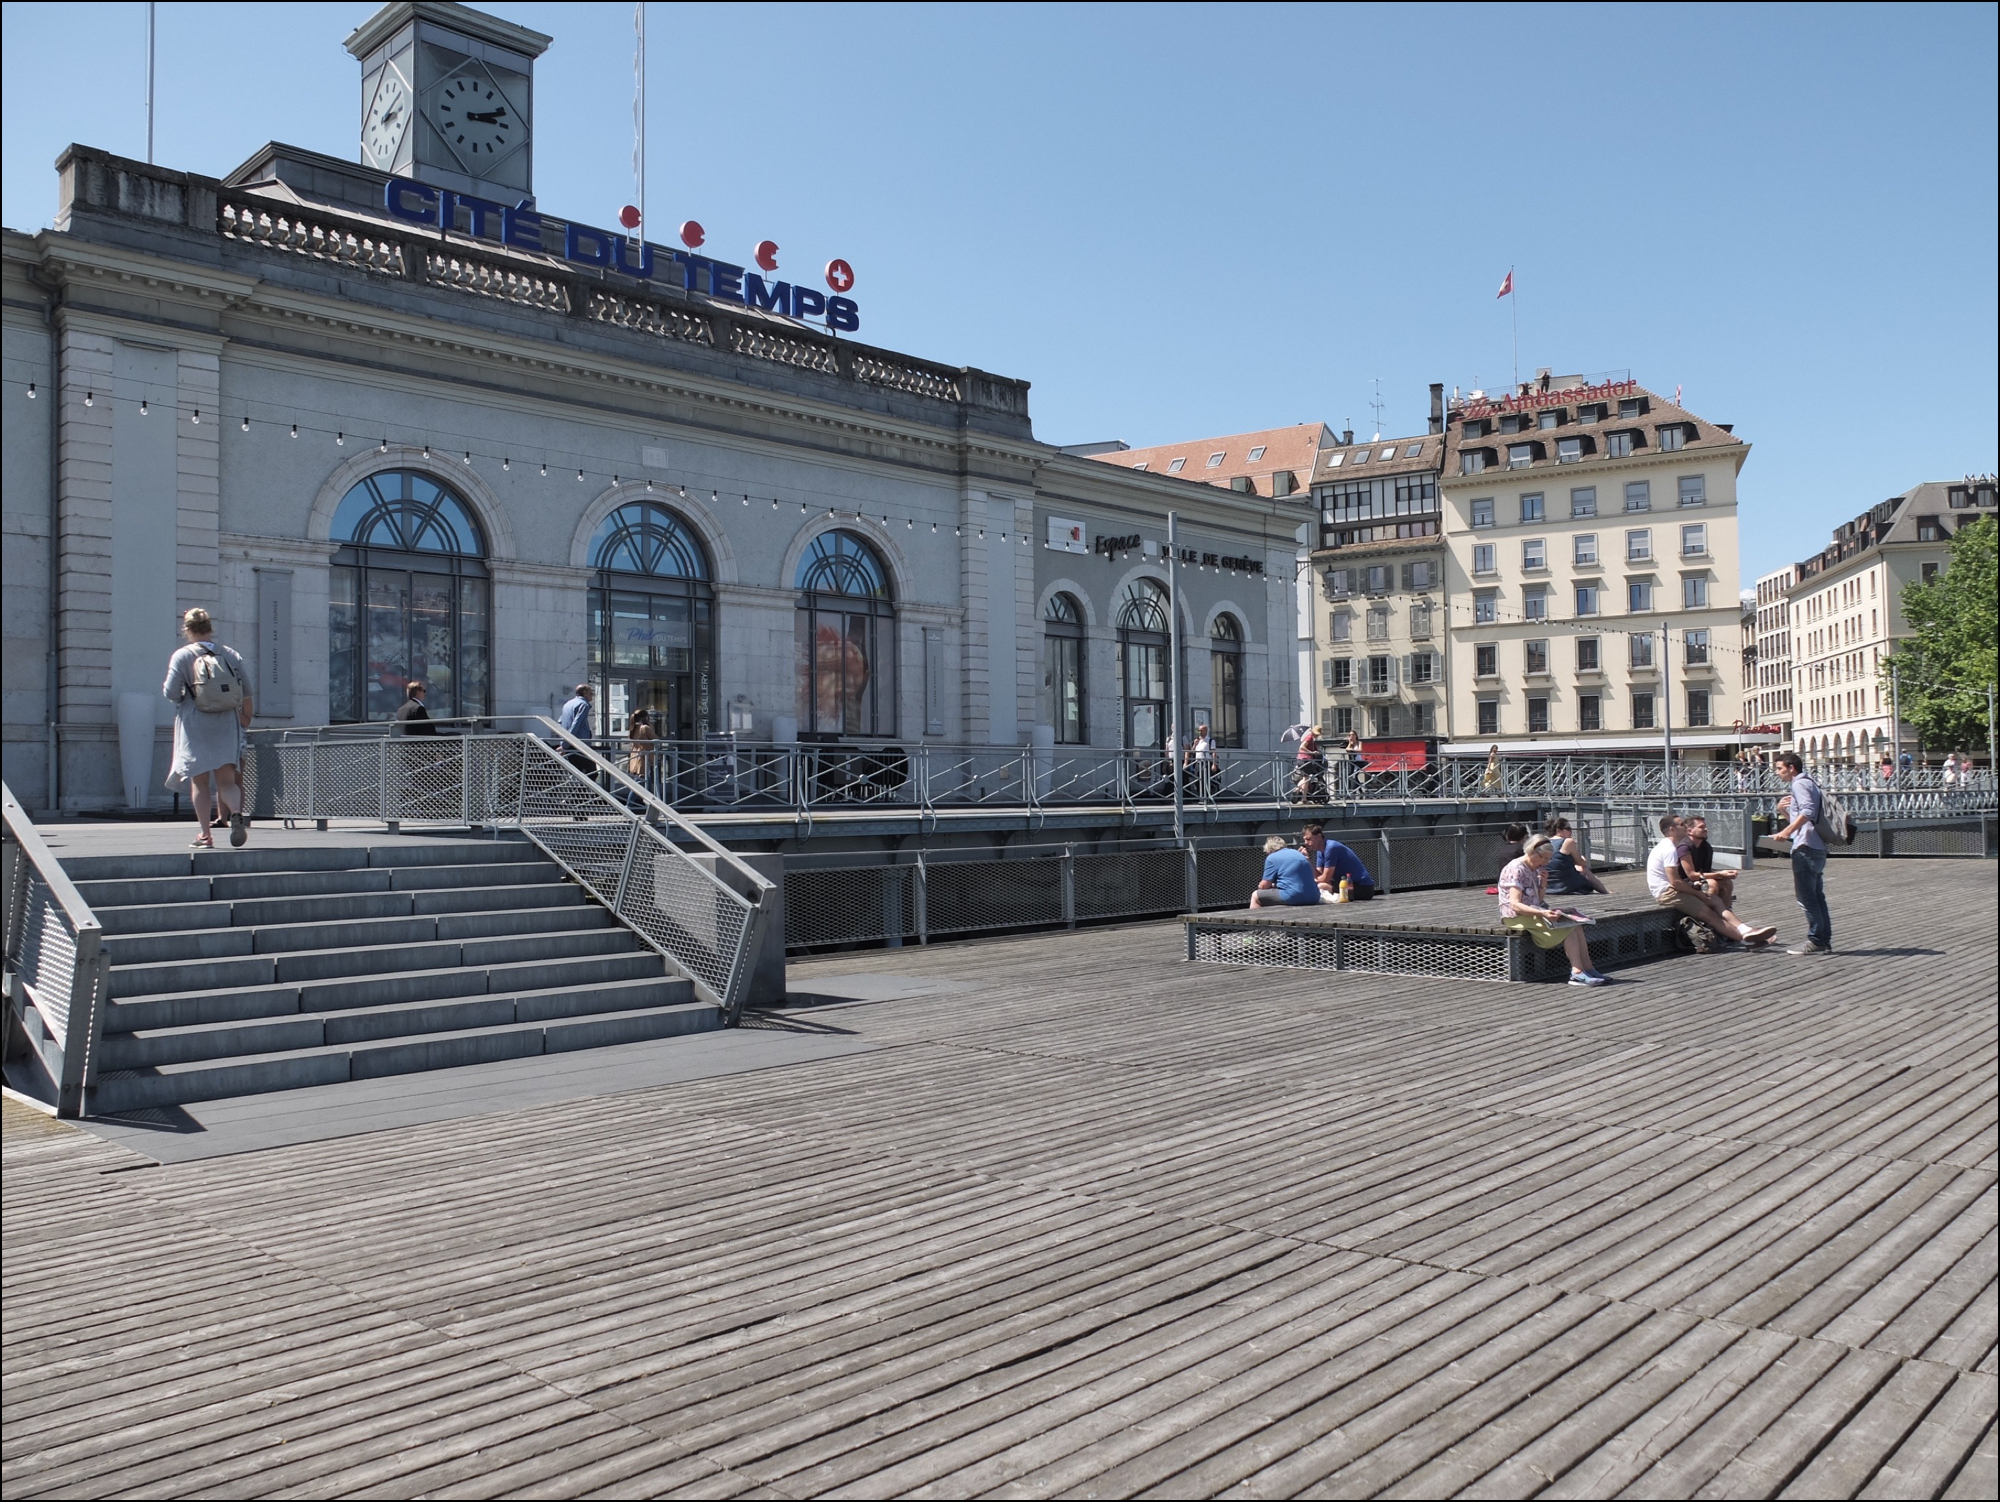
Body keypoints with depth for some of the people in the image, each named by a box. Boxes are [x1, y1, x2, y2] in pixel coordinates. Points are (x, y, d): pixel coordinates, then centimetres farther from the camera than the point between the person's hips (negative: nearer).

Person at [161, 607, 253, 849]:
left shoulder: (182, 656, -3)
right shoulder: (231, 654, 5)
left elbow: (172, 693, -9)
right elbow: (247, 690, 4)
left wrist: (179, 697, 14)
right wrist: (244, 717, 20)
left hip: (195, 724, -2)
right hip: (227, 723, 2)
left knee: (199, 781, 6)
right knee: (227, 780, 2)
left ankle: (206, 835, 5)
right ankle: (235, 813, -28)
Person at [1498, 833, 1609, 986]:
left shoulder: (1534, 869, 13)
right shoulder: (1516, 869, -15)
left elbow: (1538, 901, 14)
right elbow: (1515, 904, -25)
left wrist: (1543, 882, -3)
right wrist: (1542, 913, -36)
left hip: (1533, 914, 9)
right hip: (1517, 918, -9)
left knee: (1574, 923, -8)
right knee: (1568, 928, -21)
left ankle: (1588, 969, -11)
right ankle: (1577, 973, -25)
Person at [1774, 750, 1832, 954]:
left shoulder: (1800, 783, -7)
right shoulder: (1809, 783, 24)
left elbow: (1807, 811, -24)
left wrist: (1787, 830, -27)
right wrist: (1783, 810, 12)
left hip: (1806, 847, -10)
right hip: (1817, 847, 10)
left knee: (1805, 895, -7)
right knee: (1816, 895, 12)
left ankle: (1816, 941, -5)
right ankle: (1824, 941, 14)